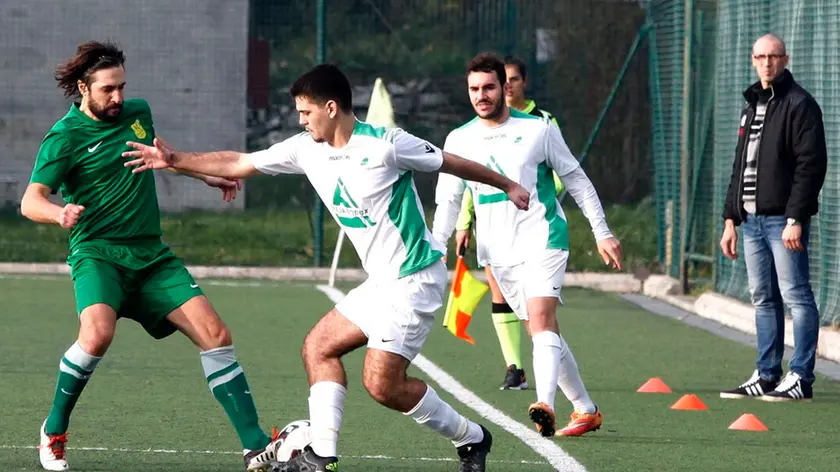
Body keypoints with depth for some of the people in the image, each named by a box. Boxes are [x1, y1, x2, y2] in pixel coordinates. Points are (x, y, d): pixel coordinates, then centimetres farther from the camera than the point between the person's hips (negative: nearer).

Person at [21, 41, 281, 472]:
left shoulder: (137, 113, 10)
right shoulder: (65, 137, -8)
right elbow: (31, 201, -17)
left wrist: (206, 175, 34)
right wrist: (59, 214, -39)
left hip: (152, 255, 6)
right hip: (97, 254, -6)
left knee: (215, 335, -8)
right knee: (98, 333, -33)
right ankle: (54, 431, -10)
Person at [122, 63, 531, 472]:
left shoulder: (385, 145, -16)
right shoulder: (306, 149, 5)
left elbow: (451, 163, -4)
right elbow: (239, 164, 11)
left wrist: (507, 185, 6)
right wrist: (175, 160, 8)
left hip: (414, 280, -9)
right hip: (382, 283, 9)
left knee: (382, 384, -13)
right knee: (319, 348, 6)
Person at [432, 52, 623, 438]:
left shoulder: (538, 129, -3)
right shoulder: (459, 140, 6)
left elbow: (577, 181, 5)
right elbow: (448, 202, 11)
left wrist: (602, 233, 4)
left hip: (543, 240, -4)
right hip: (498, 254, 4)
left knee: (540, 318, -24)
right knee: (543, 332, 8)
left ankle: (544, 405, -40)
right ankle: (585, 410, 21)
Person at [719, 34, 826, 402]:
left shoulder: (799, 105, -7)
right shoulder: (752, 105, 19)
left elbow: (811, 165, -14)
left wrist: (795, 219, -20)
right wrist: (731, 219, 18)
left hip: (783, 220, -8)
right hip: (752, 219, 8)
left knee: (796, 296, -7)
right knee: (764, 300, 10)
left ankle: (801, 378, -6)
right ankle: (767, 377, 14)